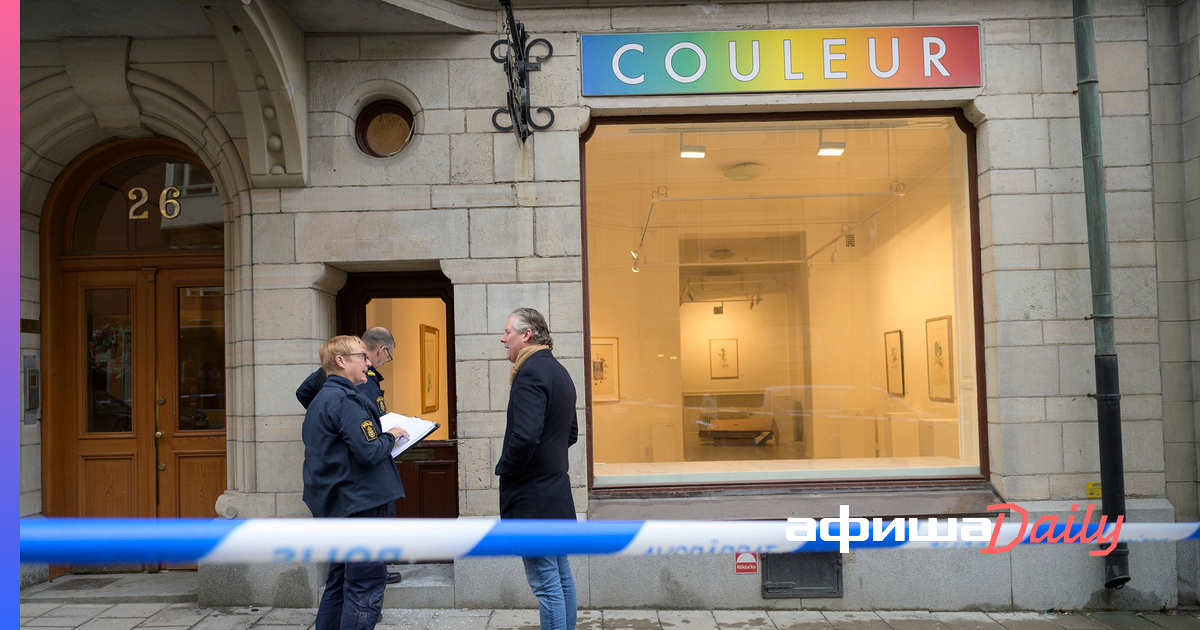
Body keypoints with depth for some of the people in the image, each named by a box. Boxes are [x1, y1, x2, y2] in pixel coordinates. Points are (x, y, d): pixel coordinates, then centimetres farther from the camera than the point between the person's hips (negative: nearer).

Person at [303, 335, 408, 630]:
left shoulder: (320, 400, 15)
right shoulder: (346, 400, -17)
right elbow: (370, 452, -24)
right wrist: (390, 436, -5)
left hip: (337, 506, 10)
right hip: (362, 504, -10)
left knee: (339, 583, 17)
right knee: (366, 586, -5)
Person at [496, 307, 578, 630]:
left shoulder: (530, 372, -17)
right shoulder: (559, 371, 14)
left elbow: (525, 436, -28)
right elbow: (571, 432, 23)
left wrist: (504, 469, -12)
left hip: (532, 496, -10)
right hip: (556, 490, 10)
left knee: (546, 585, -4)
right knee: (561, 577, 17)